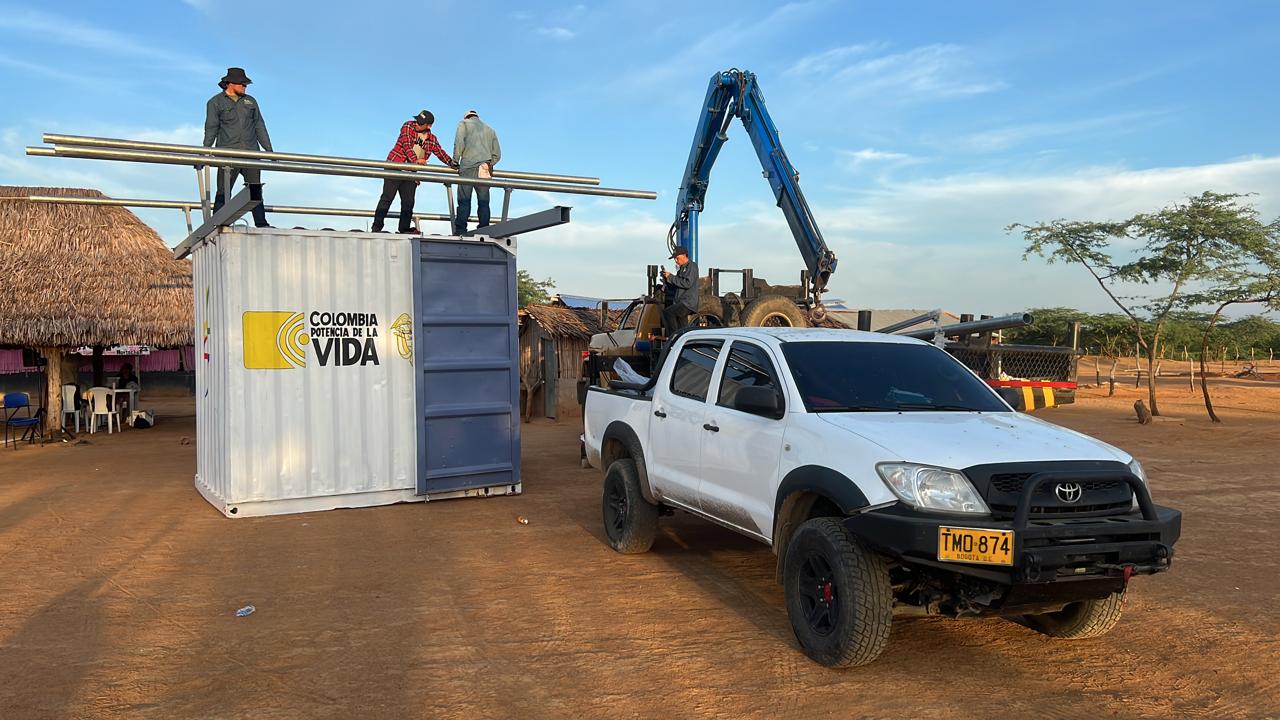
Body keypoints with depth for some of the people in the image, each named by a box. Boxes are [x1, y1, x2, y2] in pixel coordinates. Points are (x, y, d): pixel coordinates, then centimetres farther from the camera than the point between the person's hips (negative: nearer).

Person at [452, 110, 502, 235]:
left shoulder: (464, 124, 14)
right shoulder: (490, 130, 25)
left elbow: (459, 143, -2)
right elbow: (497, 155, 19)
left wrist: (455, 161, 7)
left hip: (468, 168, -3)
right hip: (485, 171, 3)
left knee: (464, 201, -7)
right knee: (483, 202, 3)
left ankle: (460, 231, -14)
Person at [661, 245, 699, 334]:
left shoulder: (692, 266, -3)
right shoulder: (681, 269, 23)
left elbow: (687, 283, -18)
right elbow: (674, 288, 24)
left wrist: (671, 277, -13)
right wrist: (666, 279, 6)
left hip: (688, 303, -9)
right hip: (681, 303, 9)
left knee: (666, 312, -25)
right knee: (682, 328, 7)